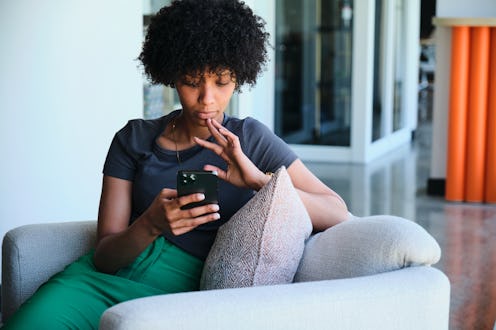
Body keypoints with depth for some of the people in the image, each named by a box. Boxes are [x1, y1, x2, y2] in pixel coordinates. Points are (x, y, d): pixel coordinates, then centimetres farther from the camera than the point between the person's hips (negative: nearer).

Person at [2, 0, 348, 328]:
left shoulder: (250, 139, 5)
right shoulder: (135, 138, 8)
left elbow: (338, 214, -3)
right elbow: (104, 254, 1)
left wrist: (259, 180, -18)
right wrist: (150, 226, -22)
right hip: (105, 276, 2)